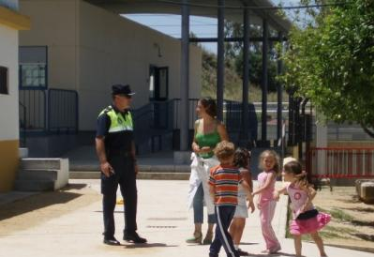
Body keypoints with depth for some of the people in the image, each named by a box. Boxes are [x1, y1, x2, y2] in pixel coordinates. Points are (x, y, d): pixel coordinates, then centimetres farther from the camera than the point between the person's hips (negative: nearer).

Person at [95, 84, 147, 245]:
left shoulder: (128, 115, 14)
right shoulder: (106, 116, -10)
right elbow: (99, 140, -17)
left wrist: (134, 161, 15)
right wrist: (103, 162, -25)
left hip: (127, 162, 7)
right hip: (112, 163, -7)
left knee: (131, 197, 10)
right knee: (109, 200, 1)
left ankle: (130, 232, 20)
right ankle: (108, 235, 9)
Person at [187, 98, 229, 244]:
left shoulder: (218, 126, -8)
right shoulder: (197, 124, 9)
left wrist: (210, 149, -19)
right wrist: (195, 147, -3)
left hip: (213, 163, -5)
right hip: (199, 163, 5)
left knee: (211, 198, 2)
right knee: (196, 197, 1)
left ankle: (210, 233, 13)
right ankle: (197, 234, 6)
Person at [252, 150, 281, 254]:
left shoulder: (271, 173, -12)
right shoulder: (261, 174, 15)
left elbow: (266, 187, -24)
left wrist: (253, 193, -28)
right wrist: (258, 199, 11)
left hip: (269, 201, -9)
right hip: (263, 201, 9)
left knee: (265, 224, -12)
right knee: (264, 224, 10)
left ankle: (275, 244, 0)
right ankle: (270, 246, 17)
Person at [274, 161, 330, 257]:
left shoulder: (301, 184, -17)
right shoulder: (288, 187, 5)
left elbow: (313, 192, -27)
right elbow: (278, 191, 21)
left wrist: (306, 205, -31)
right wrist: (276, 193, -4)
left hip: (308, 214, -7)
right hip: (298, 217, 7)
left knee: (314, 235, 6)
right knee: (296, 236, 4)